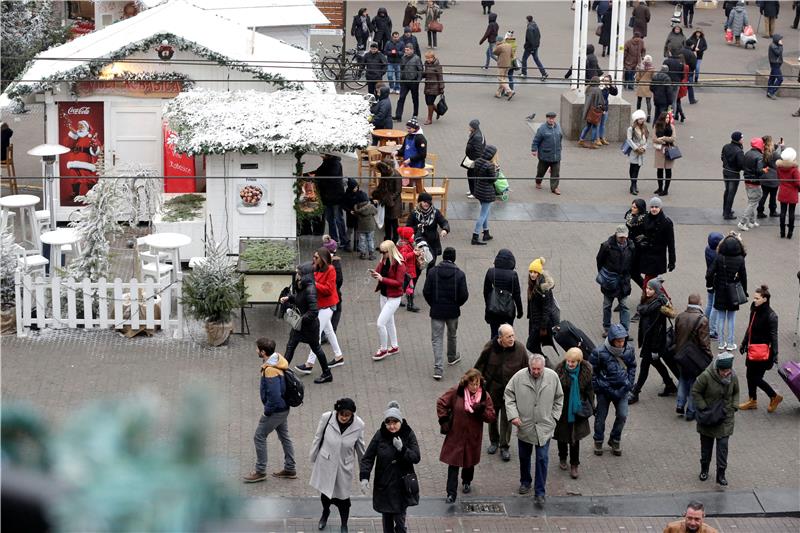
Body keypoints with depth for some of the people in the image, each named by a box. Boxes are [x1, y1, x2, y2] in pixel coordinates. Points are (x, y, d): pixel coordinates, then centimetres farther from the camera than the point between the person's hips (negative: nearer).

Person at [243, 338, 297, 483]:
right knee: (284, 436, 19)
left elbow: (274, 395, -32)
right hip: (283, 408, 10)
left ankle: (260, 471, 14)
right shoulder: (278, 359, -1)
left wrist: (267, 412, -17)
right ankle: (290, 469, 29)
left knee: (259, 437, 4)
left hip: (276, 410, -10)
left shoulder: (270, 370, -31)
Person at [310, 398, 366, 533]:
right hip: (326, 464, 1)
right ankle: (325, 512, 54)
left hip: (344, 467, -1)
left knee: (343, 496, 9)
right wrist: (312, 460, 4)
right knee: (325, 491, 20)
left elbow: (360, 447, -2)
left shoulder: (358, 425, -19)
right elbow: (317, 439, -6)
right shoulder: (326, 418, -21)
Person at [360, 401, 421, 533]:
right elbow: (368, 457, -6)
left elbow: (416, 458, -11)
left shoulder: (408, 434, -9)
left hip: (401, 485, -1)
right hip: (383, 485, 1)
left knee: (399, 518, -2)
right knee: (386, 517, 14)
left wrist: (402, 449, -27)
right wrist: (364, 477, -17)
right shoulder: (380, 435, -9)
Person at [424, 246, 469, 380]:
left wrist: (433, 304, 8)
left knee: (437, 339, 2)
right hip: (453, 311, 1)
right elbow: (464, 295, -11)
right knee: (452, 335, 26)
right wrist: (457, 304, 9)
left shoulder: (432, 272, -9)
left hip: (436, 311, -1)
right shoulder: (459, 274, -9)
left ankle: (438, 369, -7)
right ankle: (452, 357, 49)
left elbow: (426, 292, -9)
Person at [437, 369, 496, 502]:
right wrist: (443, 420, -7)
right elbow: (441, 403, -1)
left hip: (473, 437, 2)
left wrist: (482, 411, -24)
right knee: (453, 464, -4)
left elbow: (492, 417, -5)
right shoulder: (456, 392, -14)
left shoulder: (485, 396, -8)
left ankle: (467, 482, 47)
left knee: (469, 461, 19)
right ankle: (451, 494, -2)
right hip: (455, 435, -2)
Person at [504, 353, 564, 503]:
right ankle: (525, 482, 40)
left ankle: (539, 492, 4)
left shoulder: (552, 377, -7)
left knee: (542, 458, -4)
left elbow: (559, 398, 7)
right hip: (524, 425, 1)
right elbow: (508, 395, -2)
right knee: (524, 456, 17)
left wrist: (554, 417, 3)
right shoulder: (519, 377, -11)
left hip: (544, 427, -1)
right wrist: (513, 415, -11)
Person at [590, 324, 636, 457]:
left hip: (622, 390, 3)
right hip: (604, 391, -3)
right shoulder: (600, 352, -21)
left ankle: (615, 439, 24)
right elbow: (592, 371, -8)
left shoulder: (629, 350, -8)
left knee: (622, 416, 0)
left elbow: (632, 367, 10)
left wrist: (630, 384, 4)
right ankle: (598, 441, 31)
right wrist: (597, 388, -7)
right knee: (601, 416, 10)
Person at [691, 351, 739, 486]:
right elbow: (695, 392, -10)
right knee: (706, 444, 14)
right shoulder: (706, 376, -22)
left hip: (725, 417, 1)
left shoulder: (733, 377, -10)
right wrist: (703, 408, -14)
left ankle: (721, 474, 3)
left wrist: (734, 407, -3)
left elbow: (736, 393, 10)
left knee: (723, 445, -4)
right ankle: (704, 469, 33)